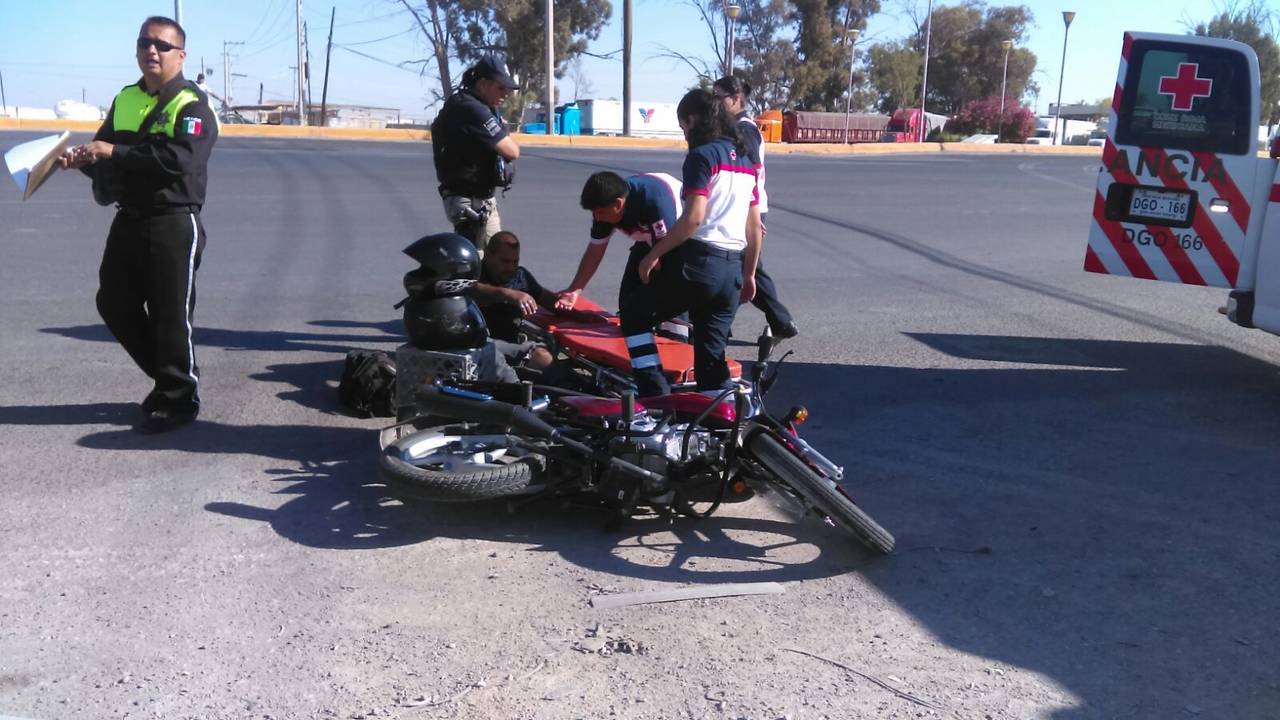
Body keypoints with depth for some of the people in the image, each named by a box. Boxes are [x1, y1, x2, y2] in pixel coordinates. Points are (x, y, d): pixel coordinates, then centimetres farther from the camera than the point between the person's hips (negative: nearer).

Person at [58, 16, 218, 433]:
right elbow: (104, 152, 20)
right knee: (115, 305, 13)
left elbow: (181, 159, -25)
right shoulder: (125, 99, 14)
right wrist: (82, 158, -3)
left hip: (174, 224, -8)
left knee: (170, 315, -3)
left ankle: (178, 399, 11)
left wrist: (115, 152, -24)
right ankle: (168, 376, 29)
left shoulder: (192, 105, -9)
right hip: (128, 221, 8)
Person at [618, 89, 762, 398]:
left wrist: (653, 254, -11)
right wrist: (749, 274, 23)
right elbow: (754, 225, 17)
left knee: (634, 313, 11)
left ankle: (655, 395, 2)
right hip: (732, 270, 7)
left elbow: (693, 218, -18)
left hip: (698, 261, -7)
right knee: (712, 354, 11)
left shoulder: (701, 156, -7)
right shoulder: (746, 160, 16)